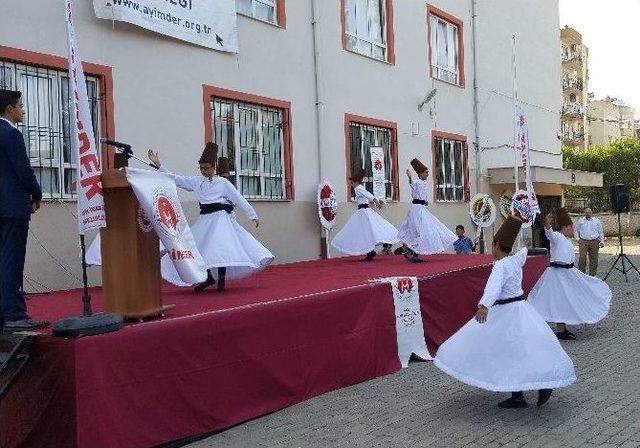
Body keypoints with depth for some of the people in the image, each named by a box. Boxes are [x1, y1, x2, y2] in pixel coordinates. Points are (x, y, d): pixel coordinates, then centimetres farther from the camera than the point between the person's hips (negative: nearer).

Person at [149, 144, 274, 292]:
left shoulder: (223, 183, -1)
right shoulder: (196, 182, 9)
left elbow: (239, 200, -1)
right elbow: (175, 179, 8)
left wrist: (253, 216, -2)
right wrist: (158, 164, 2)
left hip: (221, 218, -4)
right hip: (205, 220, 5)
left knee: (221, 247, -15)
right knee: (197, 249, 2)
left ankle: (221, 279, 3)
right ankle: (209, 277, 21)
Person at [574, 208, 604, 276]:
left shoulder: (597, 220, 10)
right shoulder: (580, 220, 10)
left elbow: (601, 231, 12)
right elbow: (576, 230, 17)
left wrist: (602, 241, 4)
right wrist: (578, 238, 3)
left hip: (594, 242, 1)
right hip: (583, 241, -1)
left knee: (594, 258, 5)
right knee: (582, 257, -11)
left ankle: (592, 274, 14)